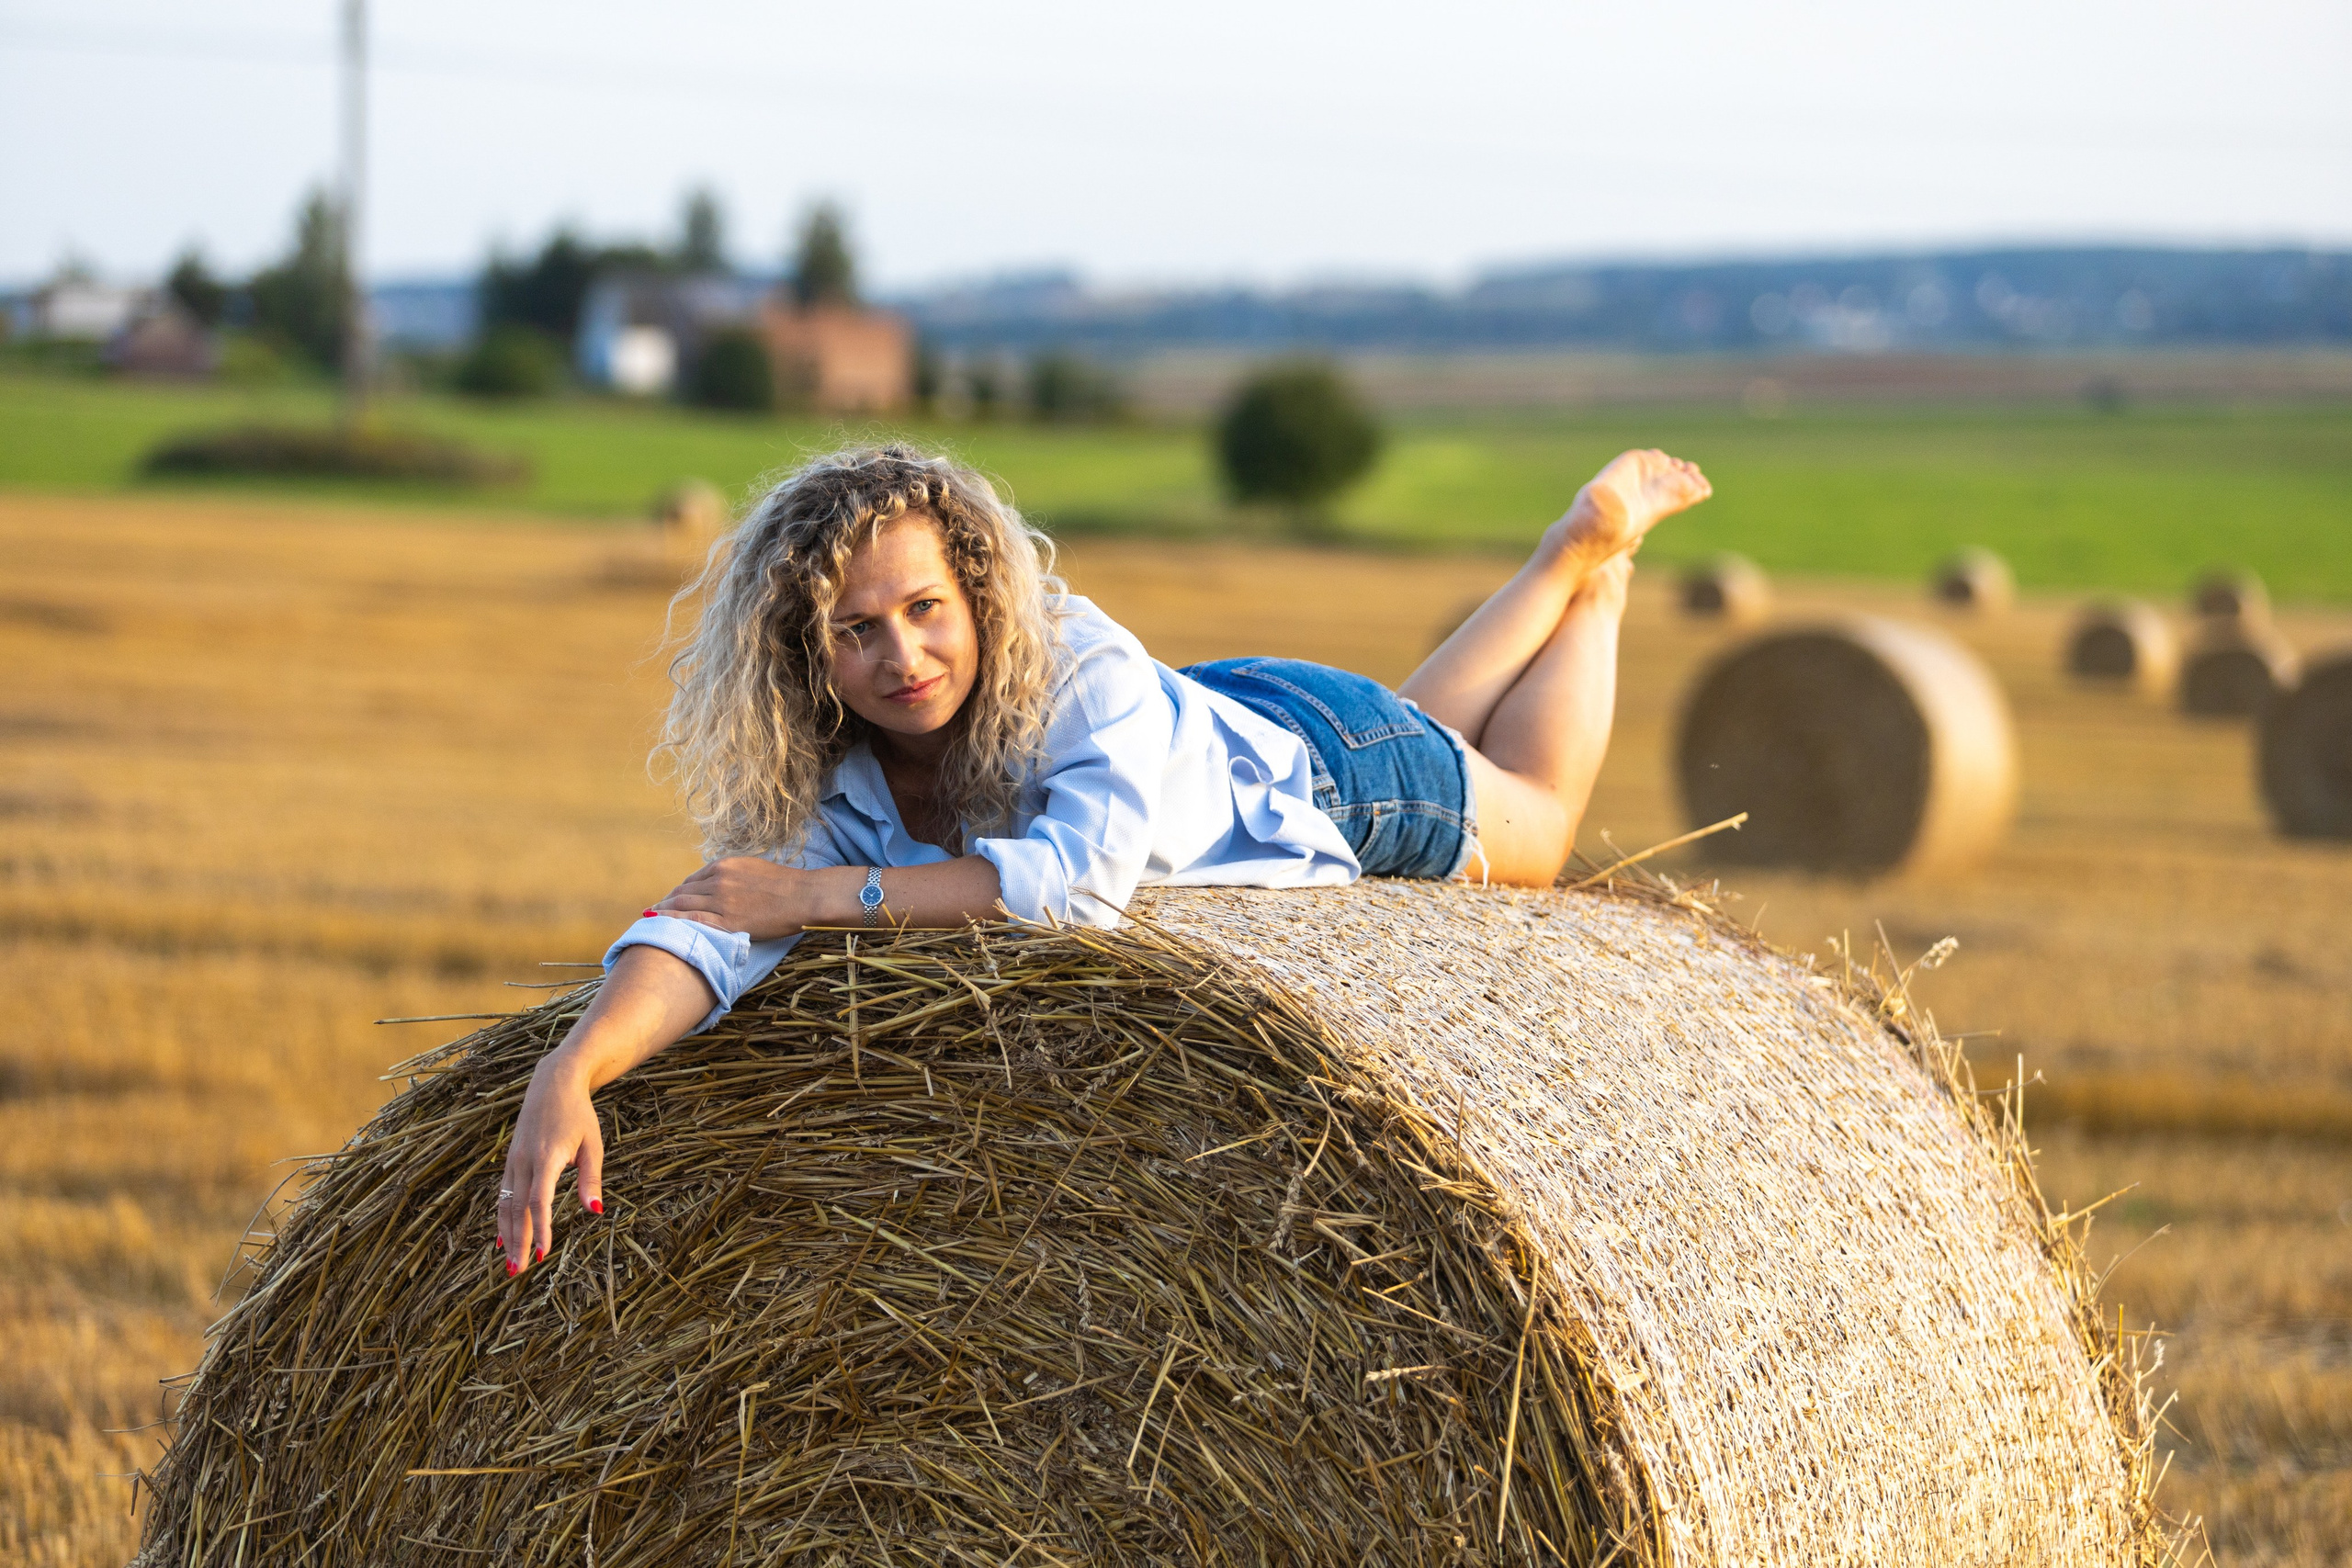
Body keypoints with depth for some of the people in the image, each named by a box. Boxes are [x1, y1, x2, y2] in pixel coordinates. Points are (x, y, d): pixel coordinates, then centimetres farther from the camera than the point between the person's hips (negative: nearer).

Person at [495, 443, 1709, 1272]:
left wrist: (824, 894, -57)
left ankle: (1595, 542, 51)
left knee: (1539, 825, 31)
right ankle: (1573, 549, 57)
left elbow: (1082, 877, -61)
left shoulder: (1083, 670, -47)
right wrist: (569, 1070, -65)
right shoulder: (823, 787, -34)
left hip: (1322, 770, -4)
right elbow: (709, 925, -46)